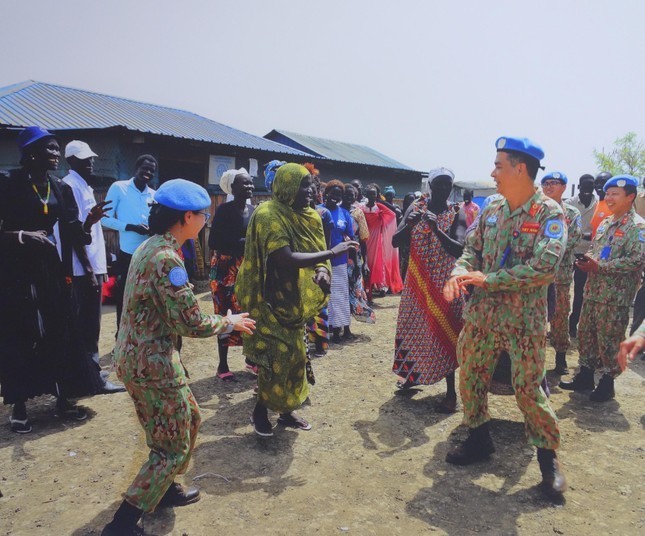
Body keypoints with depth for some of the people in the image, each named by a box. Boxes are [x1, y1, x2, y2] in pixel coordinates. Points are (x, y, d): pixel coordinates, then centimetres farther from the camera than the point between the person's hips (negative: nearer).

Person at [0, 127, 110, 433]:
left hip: (53, 270, 4)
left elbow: (70, 233, 4)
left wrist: (88, 223, -14)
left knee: (59, 332, 7)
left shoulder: (62, 189, 8)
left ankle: (62, 399, 19)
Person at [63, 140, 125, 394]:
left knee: (83, 320, 15)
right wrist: (88, 267, -21)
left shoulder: (84, 185, 18)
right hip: (84, 267, -10)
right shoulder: (71, 186, -11)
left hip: (92, 264, 10)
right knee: (89, 322, -5)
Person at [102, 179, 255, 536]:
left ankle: (165, 489, 41)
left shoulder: (149, 247, 7)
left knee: (189, 419, 24)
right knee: (174, 446, 6)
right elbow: (191, 323, -22)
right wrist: (230, 323, -6)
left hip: (137, 356, 9)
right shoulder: (167, 260, -24)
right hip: (153, 365, -9)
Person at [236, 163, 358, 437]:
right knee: (276, 359, -3)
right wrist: (332, 253, -27)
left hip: (295, 301, 8)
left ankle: (286, 411, 29)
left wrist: (322, 270, -17)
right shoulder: (268, 215, -20)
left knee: (295, 357, 13)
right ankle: (260, 412, 18)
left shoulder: (310, 216, 5)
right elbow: (286, 259, -30)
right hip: (270, 301, -7)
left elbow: (318, 252, 7)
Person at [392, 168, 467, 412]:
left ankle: (451, 391, 3)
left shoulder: (456, 216, -6)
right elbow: (395, 240, -5)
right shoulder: (415, 208, 2)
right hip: (417, 281, 3)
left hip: (444, 283, -3)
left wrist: (436, 228, -30)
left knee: (443, 332, -3)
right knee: (413, 327, 14)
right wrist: (410, 224, -24)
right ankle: (413, 373, 35)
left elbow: (458, 249, -19)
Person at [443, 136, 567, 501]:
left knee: (529, 388, 1)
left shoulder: (549, 213, -11)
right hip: (482, 312, 6)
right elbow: (472, 249, 10)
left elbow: (545, 266, -22)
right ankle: (479, 439, 34)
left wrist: (488, 278, -23)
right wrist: (460, 273, -13)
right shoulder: (491, 211, 8)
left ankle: (548, 456, 24)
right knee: (471, 376, 13)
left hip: (525, 318, -6)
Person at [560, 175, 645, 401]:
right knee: (585, 334, 13)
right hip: (593, 290, 8)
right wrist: (587, 260, -2)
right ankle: (585, 376, 27)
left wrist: (599, 266, -22)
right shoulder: (605, 224, 15)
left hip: (615, 295, -8)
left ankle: (607, 382, 17)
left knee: (609, 339, 2)